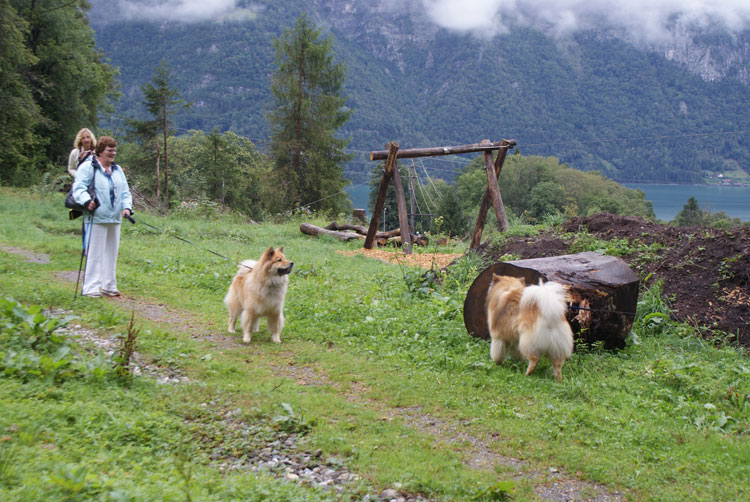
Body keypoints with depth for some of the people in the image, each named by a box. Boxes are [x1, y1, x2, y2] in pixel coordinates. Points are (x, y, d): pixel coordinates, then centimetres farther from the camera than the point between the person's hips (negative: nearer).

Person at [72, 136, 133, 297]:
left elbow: (125, 192, 18)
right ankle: (91, 288, -4)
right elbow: (79, 187, -11)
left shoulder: (118, 170, 19)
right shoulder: (88, 167, -3)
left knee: (111, 253, 11)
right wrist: (87, 201, -29)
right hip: (96, 218, -7)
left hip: (115, 219, 7)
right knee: (94, 253, -7)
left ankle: (108, 286, 21)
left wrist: (127, 207, 1)